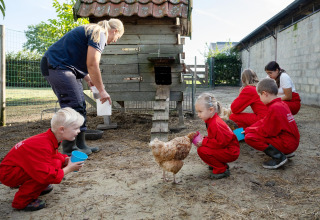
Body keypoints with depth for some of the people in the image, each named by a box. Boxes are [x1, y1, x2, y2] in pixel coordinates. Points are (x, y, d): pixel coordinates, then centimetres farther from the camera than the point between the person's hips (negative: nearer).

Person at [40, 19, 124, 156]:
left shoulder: (92, 31, 21)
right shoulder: (99, 34, -12)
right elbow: (92, 65, -19)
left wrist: (89, 80, 18)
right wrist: (101, 90, -15)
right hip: (56, 66, -11)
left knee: (79, 106, 9)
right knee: (73, 106, -13)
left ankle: (80, 145, 13)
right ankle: (69, 149, -6)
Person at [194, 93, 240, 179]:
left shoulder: (215, 124, -26)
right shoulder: (210, 121, 6)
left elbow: (221, 142, -27)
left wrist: (204, 142, -21)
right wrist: (203, 139, -1)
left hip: (230, 152, -10)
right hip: (225, 148, 10)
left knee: (202, 150, -20)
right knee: (202, 146, 11)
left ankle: (222, 170, -7)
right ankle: (220, 164, 17)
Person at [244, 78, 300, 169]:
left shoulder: (274, 108, -21)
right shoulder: (281, 104, 10)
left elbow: (266, 131, -17)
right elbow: (265, 121, 16)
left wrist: (248, 130, -4)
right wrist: (249, 129, 11)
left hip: (286, 144, -10)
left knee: (249, 137, -15)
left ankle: (278, 156, -13)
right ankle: (286, 152, 15)